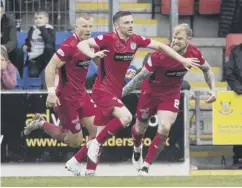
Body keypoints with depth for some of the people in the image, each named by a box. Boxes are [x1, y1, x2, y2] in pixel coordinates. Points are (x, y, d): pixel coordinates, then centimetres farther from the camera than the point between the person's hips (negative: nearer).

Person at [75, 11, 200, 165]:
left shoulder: (135, 40, -1)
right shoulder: (109, 39, -18)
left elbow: (160, 46, 9)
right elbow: (82, 44, -23)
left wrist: (182, 60, 4)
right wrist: (93, 54, -43)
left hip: (116, 93, 7)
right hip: (103, 91, -7)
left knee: (99, 138, 11)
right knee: (126, 117, -28)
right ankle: (96, 144, -11)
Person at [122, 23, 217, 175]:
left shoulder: (194, 53, -19)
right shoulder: (160, 55, -31)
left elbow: (207, 70, 3)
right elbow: (141, 77, -22)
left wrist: (213, 89, -10)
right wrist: (121, 93, -20)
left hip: (172, 93, 2)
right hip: (151, 92, -2)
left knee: (164, 129, -18)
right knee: (140, 128, 15)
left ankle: (146, 166, -2)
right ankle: (137, 149, 54)